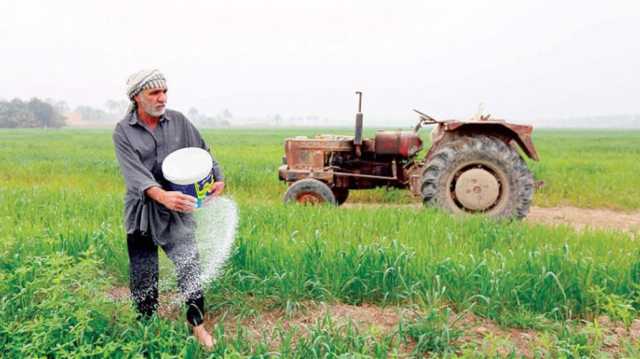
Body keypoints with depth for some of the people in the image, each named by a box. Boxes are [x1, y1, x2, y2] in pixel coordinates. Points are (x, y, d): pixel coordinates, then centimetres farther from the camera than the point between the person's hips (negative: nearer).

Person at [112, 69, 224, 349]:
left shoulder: (178, 121, 1)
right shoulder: (123, 131, -5)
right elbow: (134, 172, -19)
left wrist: (218, 179, -15)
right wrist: (162, 196, -37)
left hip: (177, 210, 1)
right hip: (141, 212, 0)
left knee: (189, 266, -8)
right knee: (142, 276, 11)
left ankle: (197, 323, 11)